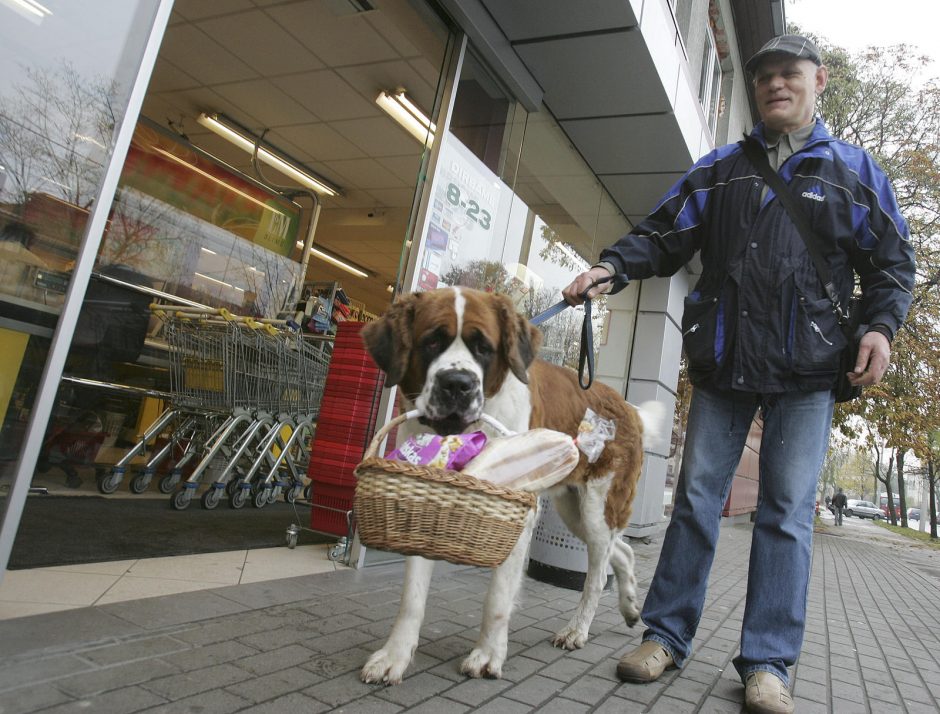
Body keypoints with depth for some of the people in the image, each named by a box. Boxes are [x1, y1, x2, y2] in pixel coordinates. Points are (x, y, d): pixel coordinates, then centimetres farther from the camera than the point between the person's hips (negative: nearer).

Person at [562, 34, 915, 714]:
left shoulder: (854, 170, 12)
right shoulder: (717, 168, 14)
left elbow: (892, 260, 11)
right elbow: (663, 235, 6)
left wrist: (881, 325, -7)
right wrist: (611, 266, -12)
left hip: (807, 374, -1)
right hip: (722, 364, 1)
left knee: (787, 512, 0)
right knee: (697, 499, 3)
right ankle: (666, 635, 15)